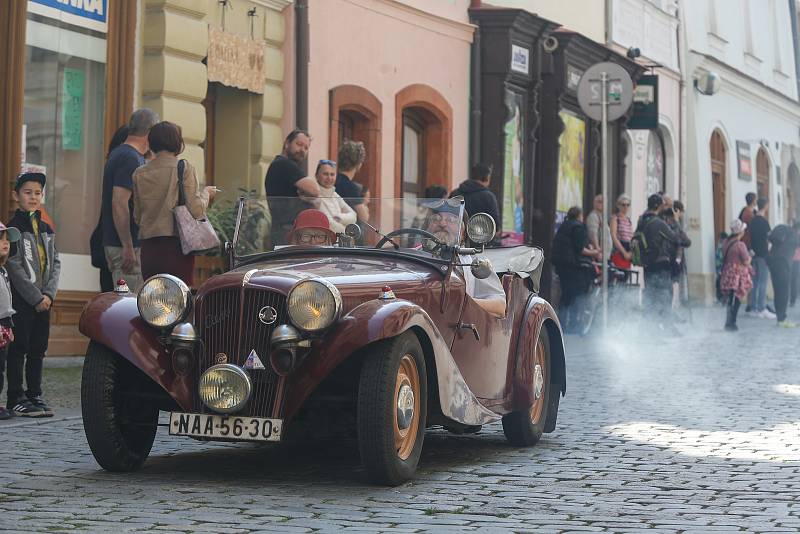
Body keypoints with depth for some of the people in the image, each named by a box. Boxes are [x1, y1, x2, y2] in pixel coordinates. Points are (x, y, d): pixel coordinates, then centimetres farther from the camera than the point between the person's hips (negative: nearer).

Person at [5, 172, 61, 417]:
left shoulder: (47, 230, 13)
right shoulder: (14, 228, -6)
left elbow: (55, 264, 10)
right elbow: (15, 268, -12)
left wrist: (48, 294, -5)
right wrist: (36, 298, -14)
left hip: (43, 299, 6)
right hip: (21, 298, -6)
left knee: (38, 349, 8)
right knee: (19, 348, -3)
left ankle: (34, 395, 16)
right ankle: (16, 398, 1)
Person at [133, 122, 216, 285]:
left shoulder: (139, 173, 8)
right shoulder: (184, 168, -5)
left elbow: (137, 217, 12)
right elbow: (196, 210, -9)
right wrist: (206, 193, 9)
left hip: (148, 248, 5)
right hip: (176, 246, -5)